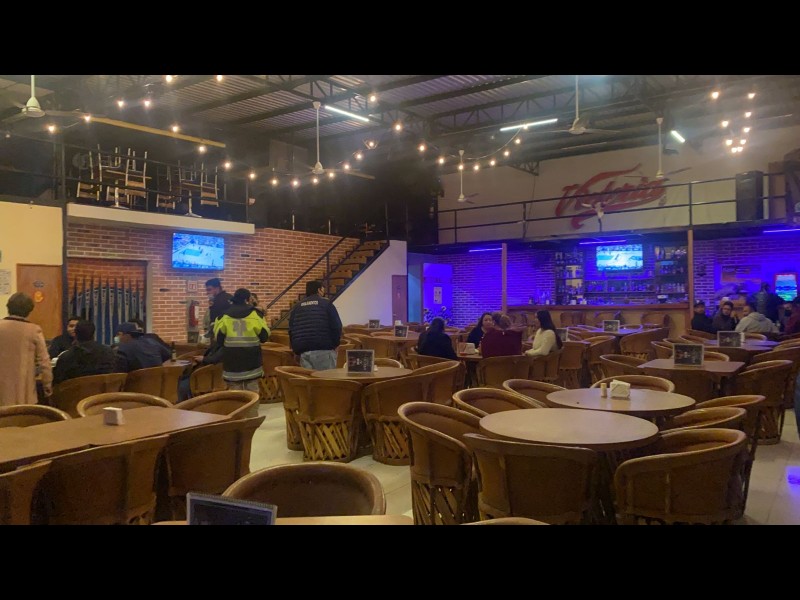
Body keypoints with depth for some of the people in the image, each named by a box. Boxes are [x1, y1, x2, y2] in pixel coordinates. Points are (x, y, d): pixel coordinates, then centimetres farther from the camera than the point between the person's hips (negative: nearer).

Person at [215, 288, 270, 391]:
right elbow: (264, 336, 0)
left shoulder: (224, 316, 1)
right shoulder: (255, 314, -4)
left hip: (232, 362, 1)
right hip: (251, 362, -1)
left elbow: (219, 339, 5)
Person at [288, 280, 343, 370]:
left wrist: (295, 348, 19)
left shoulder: (297, 306, 15)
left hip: (303, 352, 5)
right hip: (324, 350, -4)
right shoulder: (326, 304, 1)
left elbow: (291, 330, 13)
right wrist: (334, 344, 7)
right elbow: (336, 327, -5)